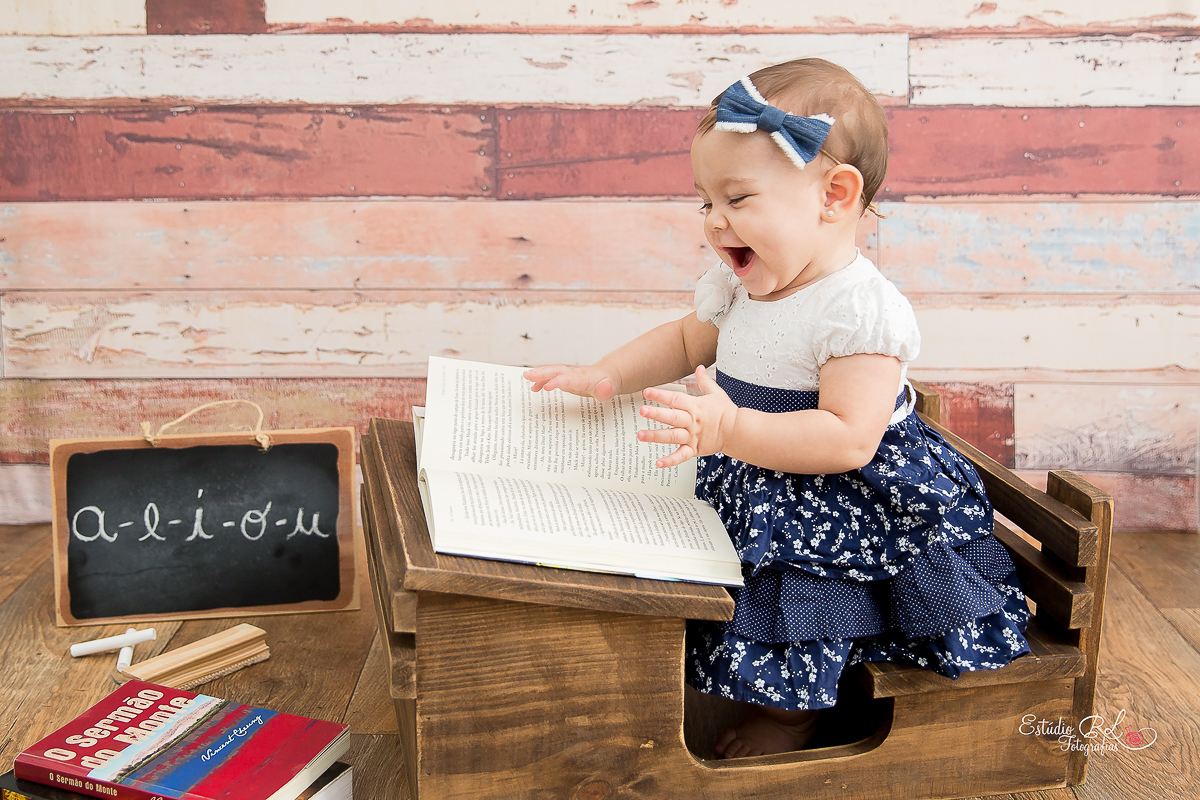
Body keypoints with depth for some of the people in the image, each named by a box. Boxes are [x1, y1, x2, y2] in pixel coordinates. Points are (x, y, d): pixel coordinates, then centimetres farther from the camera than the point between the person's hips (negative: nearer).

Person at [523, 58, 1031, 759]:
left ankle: (789, 721, 13)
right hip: (754, 483, 8)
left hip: (848, 498, -8)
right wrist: (608, 376, 2)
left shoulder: (860, 309, -26)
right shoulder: (740, 286, 1)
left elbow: (848, 439, -32)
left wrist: (733, 429, -42)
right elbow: (686, 340, 19)